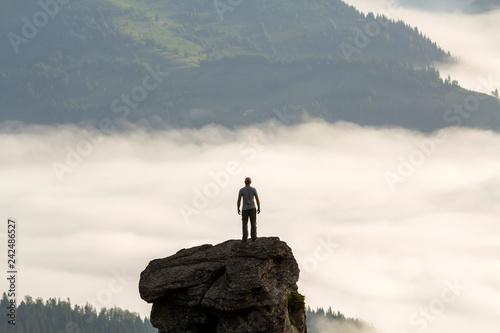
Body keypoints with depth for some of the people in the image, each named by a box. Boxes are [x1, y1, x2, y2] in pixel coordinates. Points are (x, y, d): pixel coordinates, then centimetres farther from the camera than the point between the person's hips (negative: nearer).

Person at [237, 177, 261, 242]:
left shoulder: (241, 190, -4)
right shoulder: (253, 189, -4)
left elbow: (239, 200, -1)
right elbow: (257, 199, -4)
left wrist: (238, 209, 9)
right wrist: (259, 208, 6)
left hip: (244, 209, 0)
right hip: (252, 208, 0)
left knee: (245, 224, 4)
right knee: (253, 223, 6)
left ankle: (245, 238, -4)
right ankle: (253, 237, 0)